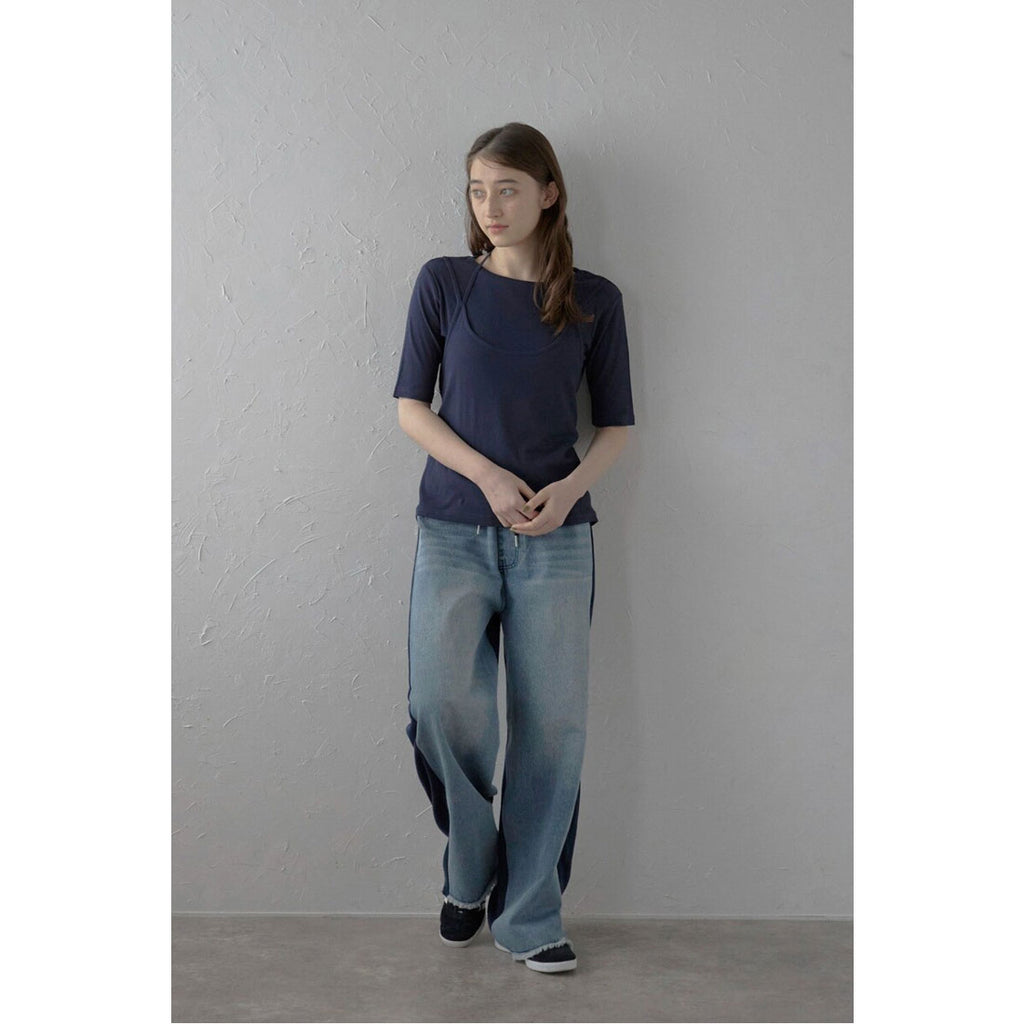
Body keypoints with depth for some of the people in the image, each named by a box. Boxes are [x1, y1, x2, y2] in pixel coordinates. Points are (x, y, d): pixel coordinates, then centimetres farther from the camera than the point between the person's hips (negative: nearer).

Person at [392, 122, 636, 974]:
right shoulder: (444, 283, 4)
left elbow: (617, 424, 9)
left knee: (554, 724, 1)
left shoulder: (595, 300, 5)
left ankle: (529, 915, 16)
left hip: (556, 539, 1)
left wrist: (571, 486, -11)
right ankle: (470, 870, 20)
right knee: (444, 708, -8)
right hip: (454, 530, 0)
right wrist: (488, 476, -12)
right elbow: (411, 404, 2)